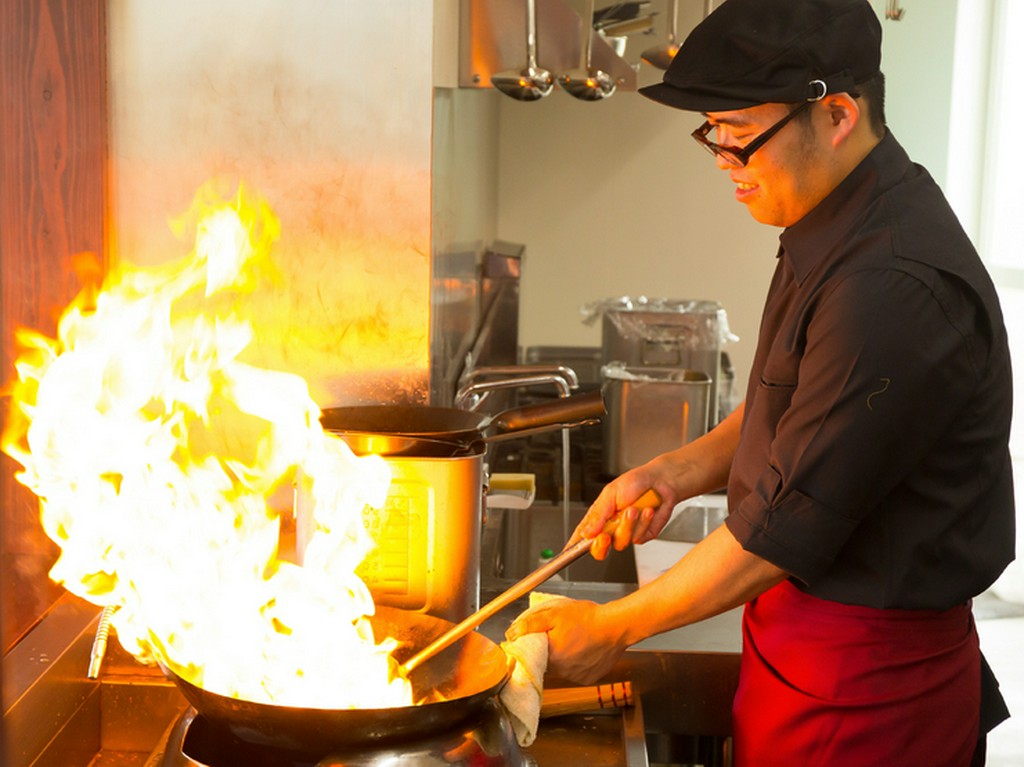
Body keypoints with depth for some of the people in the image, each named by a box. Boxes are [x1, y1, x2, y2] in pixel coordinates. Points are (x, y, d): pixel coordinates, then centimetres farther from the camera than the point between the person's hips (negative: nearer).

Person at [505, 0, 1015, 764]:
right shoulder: (838, 231, 4)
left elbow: (791, 525, -24)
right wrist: (674, 473, 0)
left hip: (862, 696, -8)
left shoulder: (897, 289, -28)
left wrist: (614, 628, -13)